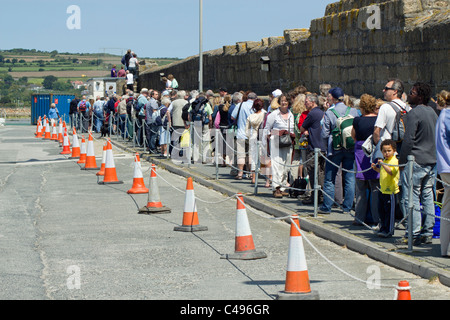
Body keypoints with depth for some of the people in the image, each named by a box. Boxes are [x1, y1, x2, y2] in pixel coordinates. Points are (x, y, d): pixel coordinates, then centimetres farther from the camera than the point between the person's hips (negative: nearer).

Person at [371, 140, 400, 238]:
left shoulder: (394, 161, -13)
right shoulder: (384, 161, 14)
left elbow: (391, 172, -28)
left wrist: (383, 164, -32)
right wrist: (376, 168, 15)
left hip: (391, 191, -9)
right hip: (383, 190, 9)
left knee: (390, 211, -2)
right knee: (382, 210, 15)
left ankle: (388, 230, 3)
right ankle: (383, 228, 26)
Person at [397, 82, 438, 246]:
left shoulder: (414, 113, -13)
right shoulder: (432, 112, 13)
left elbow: (408, 140, -16)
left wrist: (402, 161, -10)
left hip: (416, 161, -8)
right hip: (432, 161, 8)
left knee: (410, 198, -5)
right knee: (428, 197, 11)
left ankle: (413, 234, -7)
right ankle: (427, 233, 13)